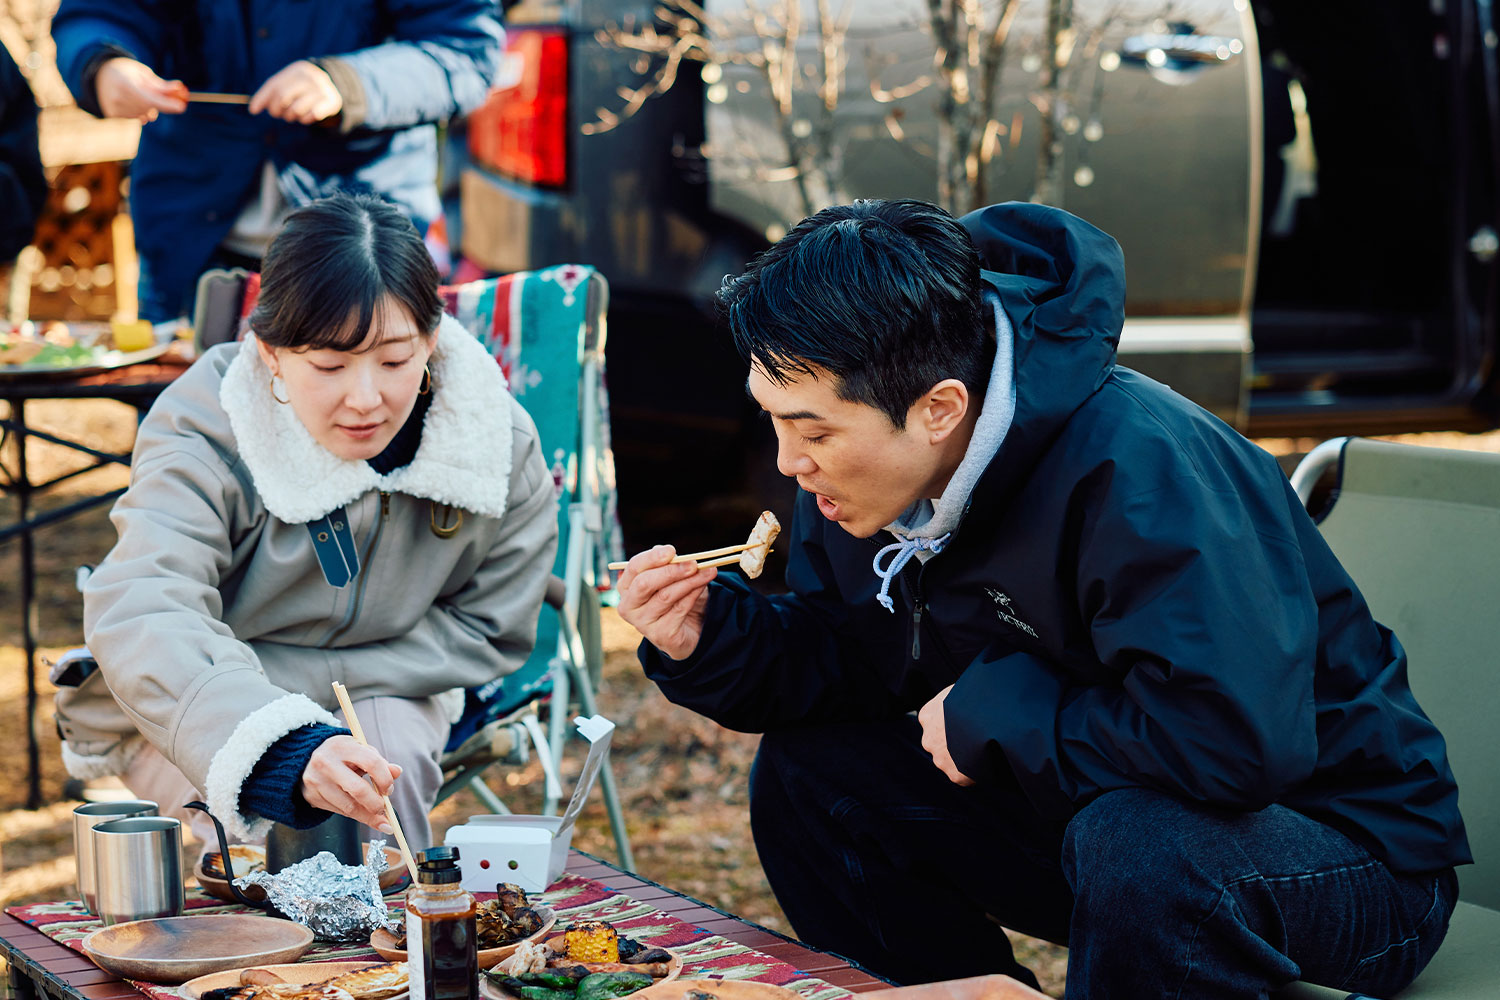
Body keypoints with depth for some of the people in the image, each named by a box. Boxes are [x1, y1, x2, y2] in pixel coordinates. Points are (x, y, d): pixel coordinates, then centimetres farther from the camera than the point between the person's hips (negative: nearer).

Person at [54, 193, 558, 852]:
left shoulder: (499, 443, -19)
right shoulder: (203, 436, -30)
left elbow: (488, 630, -8)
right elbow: (142, 619, -44)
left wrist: (302, 678, -22)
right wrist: (288, 753, -62)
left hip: (372, 693, 2)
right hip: (177, 715, -2)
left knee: (391, 765, -29)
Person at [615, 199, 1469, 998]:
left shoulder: (1136, 469, -31)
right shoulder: (865, 461, -6)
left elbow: (1237, 738, -39)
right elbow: (849, 659, 7)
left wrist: (991, 713, -27)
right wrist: (711, 637, -13)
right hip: (1087, 808, 8)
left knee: (1138, 844, -40)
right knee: (808, 770, -2)